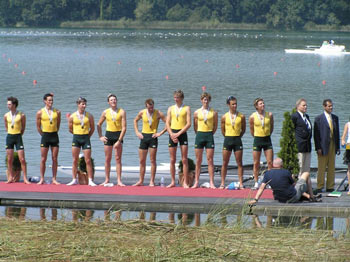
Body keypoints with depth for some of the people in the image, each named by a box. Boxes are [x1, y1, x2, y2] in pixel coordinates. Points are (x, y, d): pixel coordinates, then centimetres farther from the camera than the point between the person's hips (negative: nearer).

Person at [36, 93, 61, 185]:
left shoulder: (57, 112, 3)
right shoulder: (40, 112, -2)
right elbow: (38, 126, 6)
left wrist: (54, 134, 9)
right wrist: (43, 135, 6)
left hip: (54, 136, 2)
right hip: (45, 136, -2)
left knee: (54, 159, 3)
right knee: (43, 159, 0)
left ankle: (54, 179, 7)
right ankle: (42, 179, 5)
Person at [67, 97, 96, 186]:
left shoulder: (89, 116, 2)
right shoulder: (72, 116, 1)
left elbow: (92, 128, 10)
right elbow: (70, 129, 10)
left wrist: (87, 136, 8)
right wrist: (77, 134, 12)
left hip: (86, 138, 0)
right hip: (76, 138, 0)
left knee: (88, 160, -2)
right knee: (75, 160, 3)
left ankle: (90, 180, 1)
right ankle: (74, 180, 9)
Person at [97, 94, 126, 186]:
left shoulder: (121, 112, -5)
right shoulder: (106, 112, 4)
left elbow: (124, 127, -9)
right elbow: (99, 124, 17)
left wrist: (119, 141, -15)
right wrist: (100, 136, 7)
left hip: (118, 135, -2)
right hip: (108, 135, 3)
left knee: (118, 159, -4)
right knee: (107, 159, 4)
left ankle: (119, 180, -3)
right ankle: (107, 180, 11)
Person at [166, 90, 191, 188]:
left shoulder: (186, 108, 2)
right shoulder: (171, 108, 11)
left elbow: (188, 124, -6)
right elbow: (167, 123, 7)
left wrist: (178, 134, -12)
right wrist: (171, 134, -8)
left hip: (182, 133, -3)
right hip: (172, 133, 3)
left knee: (184, 160, -4)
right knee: (172, 160, 3)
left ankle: (185, 182, -1)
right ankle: (173, 182, 10)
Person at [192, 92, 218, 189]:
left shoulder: (214, 113, 3)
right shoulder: (197, 112, 6)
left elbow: (215, 126, 10)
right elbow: (195, 126, 13)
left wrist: (210, 134, 6)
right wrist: (199, 135, 9)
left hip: (209, 135, -1)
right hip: (199, 135, 1)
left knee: (210, 160, -3)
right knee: (198, 160, 4)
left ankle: (211, 183, -1)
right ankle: (196, 182, 9)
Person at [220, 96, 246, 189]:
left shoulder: (241, 116, 1)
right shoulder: (224, 117, 2)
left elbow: (243, 129, 10)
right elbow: (223, 130, 10)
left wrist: (237, 137, 6)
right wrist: (229, 138, 8)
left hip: (237, 140, 0)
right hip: (227, 140, 0)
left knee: (239, 163, 1)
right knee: (225, 163, 3)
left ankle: (241, 183, 3)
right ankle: (222, 183, 8)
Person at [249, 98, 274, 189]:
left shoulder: (269, 115, -2)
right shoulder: (252, 117, -5)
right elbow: (251, 130, 8)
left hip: (267, 140, 1)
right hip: (257, 140, -1)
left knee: (270, 162, -3)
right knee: (256, 163, 3)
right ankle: (256, 183, 11)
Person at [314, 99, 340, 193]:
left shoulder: (335, 118, 12)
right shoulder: (319, 118, -3)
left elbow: (337, 133, 15)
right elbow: (316, 134, -6)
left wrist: (338, 146, 9)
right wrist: (318, 148, -13)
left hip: (333, 145, 5)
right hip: (323, 146, -5)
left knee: (332, 167, 7)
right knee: (322, 168, -2)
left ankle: (330, 187, 12)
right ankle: (319, 187, 3)